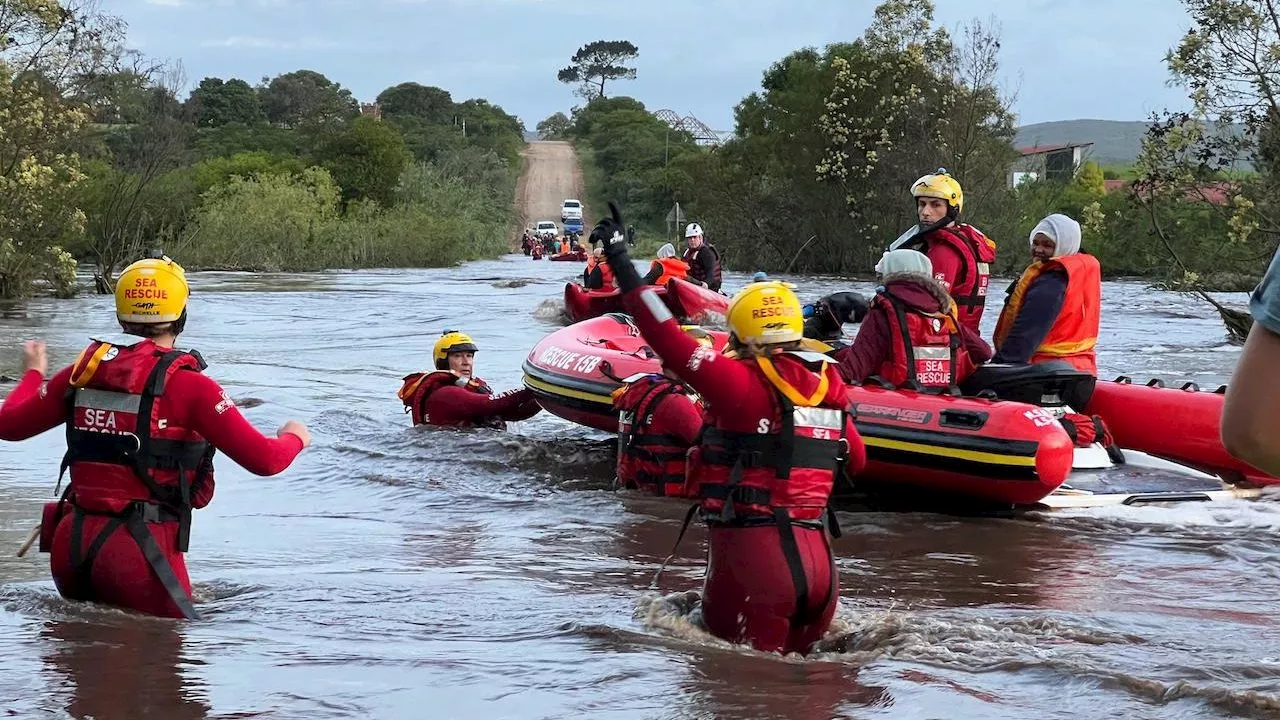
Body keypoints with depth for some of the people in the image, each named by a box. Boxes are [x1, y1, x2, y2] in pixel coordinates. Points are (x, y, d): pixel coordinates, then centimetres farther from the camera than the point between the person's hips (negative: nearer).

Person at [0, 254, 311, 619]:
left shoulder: (85, 370, 6)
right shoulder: (188, 385, -8)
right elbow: (263, 460, -11)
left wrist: (33, 373, 35)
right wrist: (294, 438, 12)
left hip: (70, 544, 5)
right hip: (140, 548, -5)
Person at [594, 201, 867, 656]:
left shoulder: (742, 382, -10)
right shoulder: (829, 388, 10)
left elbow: (669, 339, -14)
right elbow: (856, 461, 24)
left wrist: (620, 261, -9)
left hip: (752, 554, -7)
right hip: (818, 560, 7)